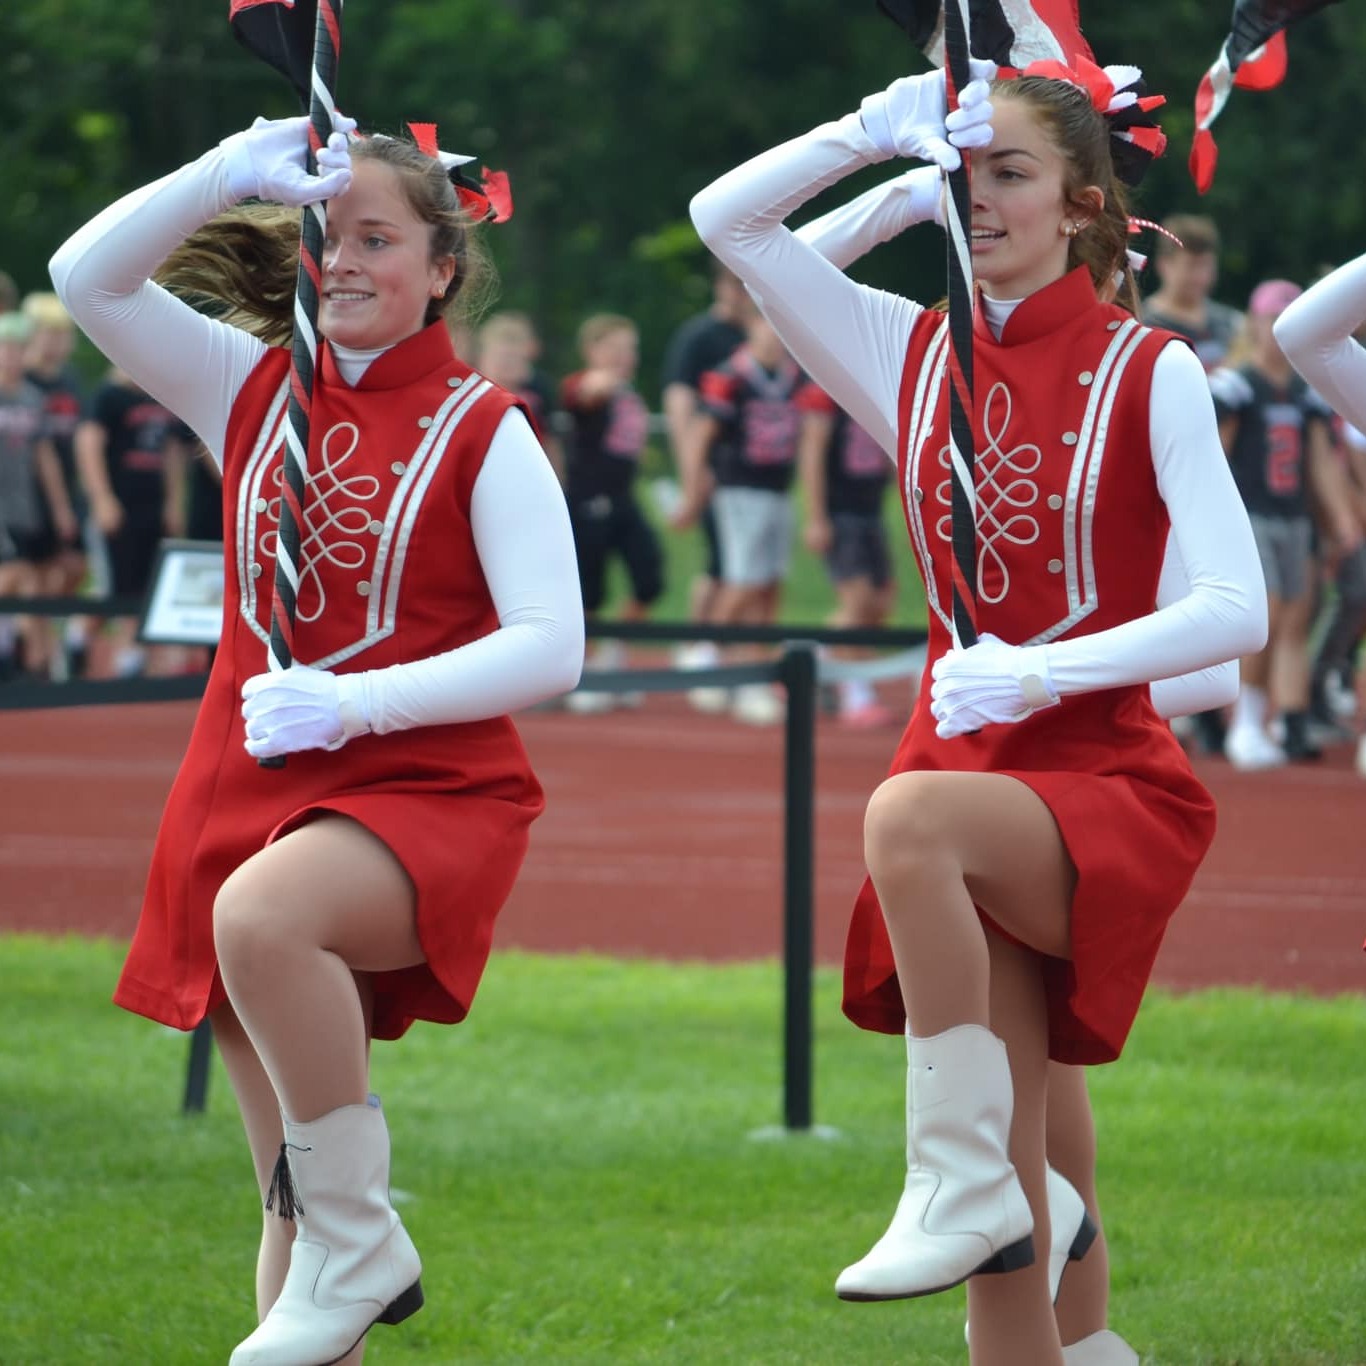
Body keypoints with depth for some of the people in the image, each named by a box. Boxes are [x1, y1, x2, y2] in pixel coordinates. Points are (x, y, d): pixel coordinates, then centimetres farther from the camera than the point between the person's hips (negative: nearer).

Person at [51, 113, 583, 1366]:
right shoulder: (253, 389, 10)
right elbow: (88, 277, 0)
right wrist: (231, 175, -12)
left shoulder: (485, 432, -3)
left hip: (426, 794, -5)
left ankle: (362, 1244, -22)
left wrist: (355, 703, -20)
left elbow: (551, 650, -10)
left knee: (260, 915, -37)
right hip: (252, 792, 5)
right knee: (293, 1201, 6)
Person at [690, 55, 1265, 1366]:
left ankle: (958, 1183, -28)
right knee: (1005, 1217, -1)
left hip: (1105, 784, -4)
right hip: (967, 776, 4)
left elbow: (1237, 610, -12)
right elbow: (725, 218, 6)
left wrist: (1045, 671, -20)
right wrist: (873, 132, -5)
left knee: (908, 817, -36)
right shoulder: (912, 354, 9)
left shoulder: (1149, 372, -4)